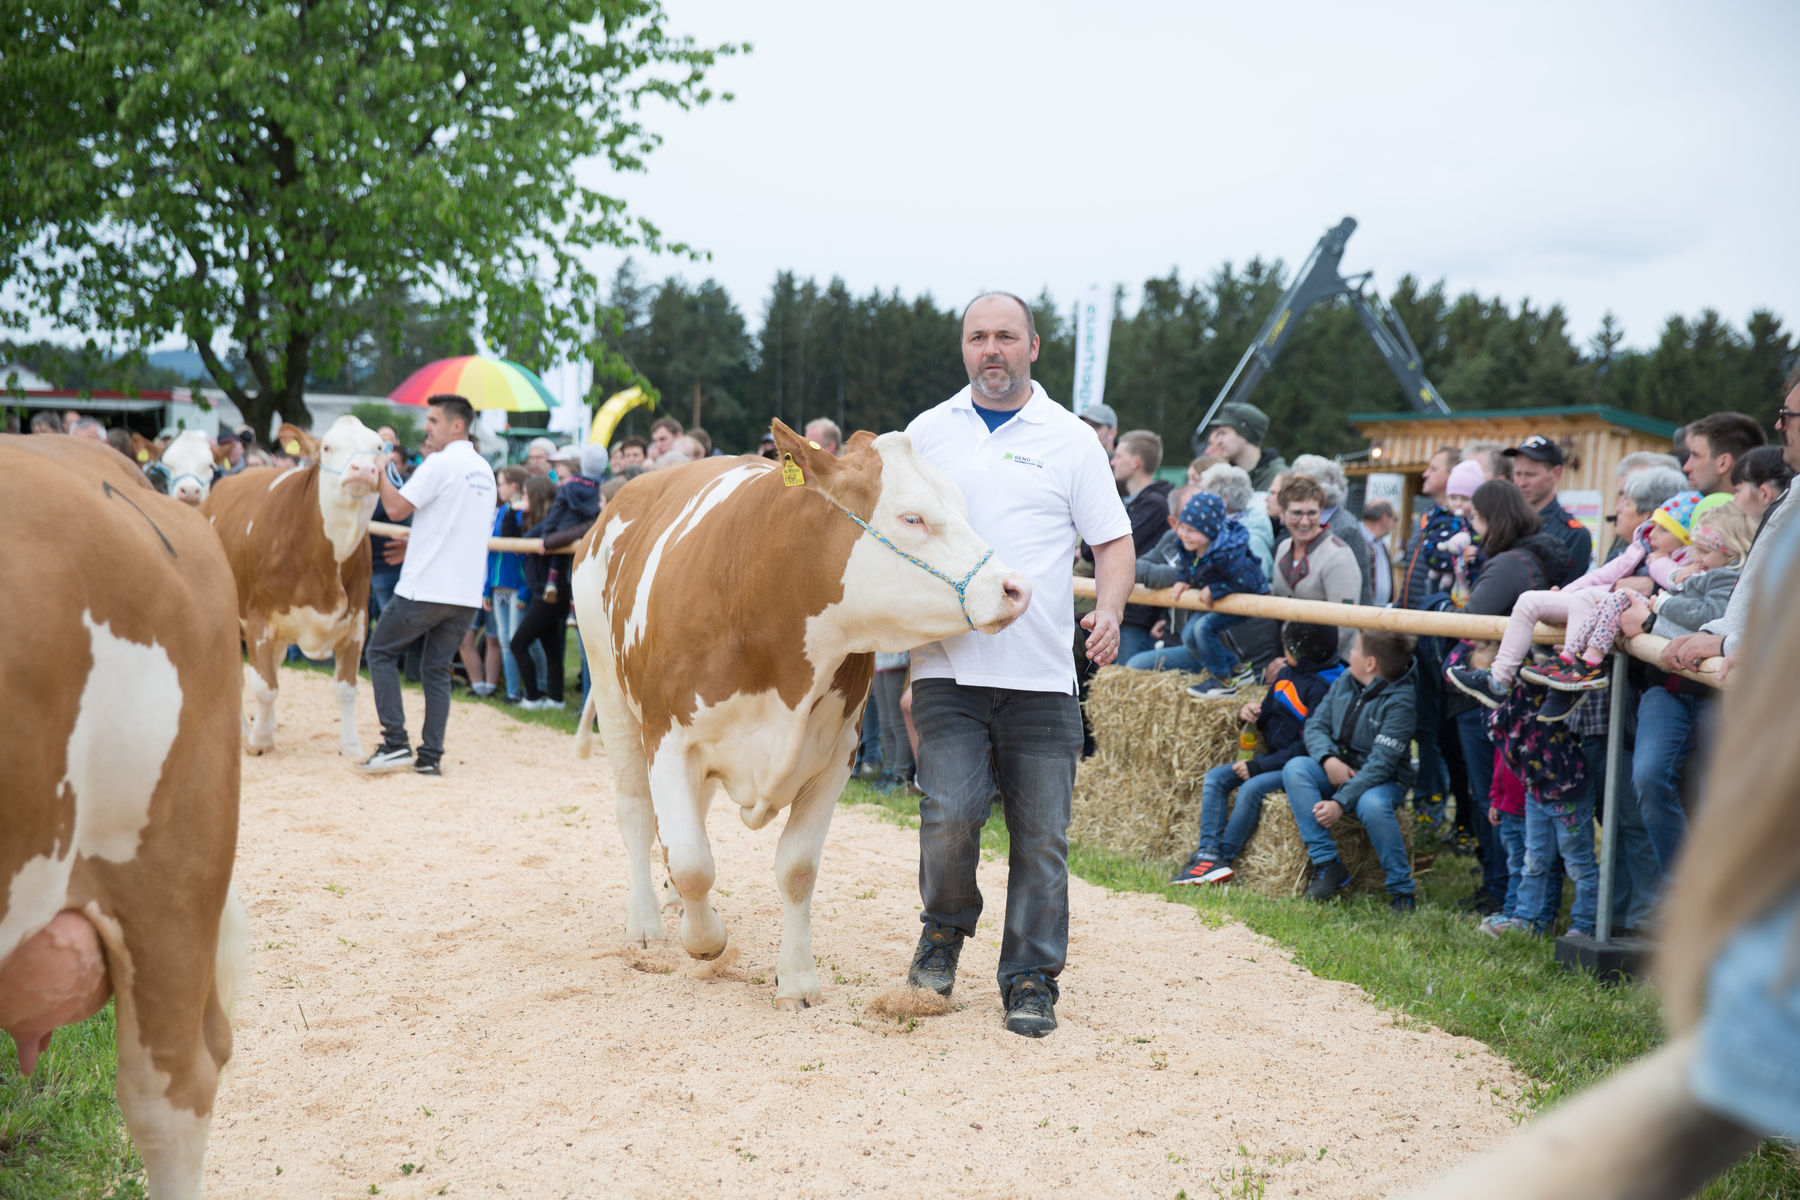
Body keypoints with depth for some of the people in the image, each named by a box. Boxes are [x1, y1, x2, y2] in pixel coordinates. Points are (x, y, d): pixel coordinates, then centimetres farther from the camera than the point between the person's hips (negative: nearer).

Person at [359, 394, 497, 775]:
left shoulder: (441, 463, -11)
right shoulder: (484, 470, 14)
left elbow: (396, 507, -11)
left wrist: (380, 469, 1)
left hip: (425, 587, -7)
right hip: (468, 593, 7)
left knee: (381, 653, 8)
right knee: (437, 669, 12)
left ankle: (395, 743, -1)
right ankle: (431, 755, 6)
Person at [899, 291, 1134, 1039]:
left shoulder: (1072, 440, 8)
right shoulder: (927, 433, 12)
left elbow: (1113, 540, 7)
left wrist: (1110, 610, -11)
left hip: (1042, 675, 0)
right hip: (948, 667, 0)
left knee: (1042, 833, 1)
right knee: (950, 813, -12)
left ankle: (1032, 981, 14)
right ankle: (944, 929, 17)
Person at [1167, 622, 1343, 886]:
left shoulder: (1321, 687, -19)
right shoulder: (1287, 674, 10)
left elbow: (1309, 744, -23)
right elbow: (1269, 714, 22)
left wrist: (1259, 765, -21)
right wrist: (1249, 713, -3)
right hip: (1275, 759, 10)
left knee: (1252, 788, -31)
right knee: (1214, 778, -4)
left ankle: (1223, 857, -17)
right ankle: (1208, 852, -16)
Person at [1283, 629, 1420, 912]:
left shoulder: (1400, 701, -17)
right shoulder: (1345, 681, 3)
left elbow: (1381, 763, -24)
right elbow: (1316, 724, 6)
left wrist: (1340, 802, -30)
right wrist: (1328, 760, -17)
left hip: (1382, 781, -6)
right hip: (1336, 769, 6)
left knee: (1372, 805, -39)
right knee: (1295, 768, -23)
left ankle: (1401, 889, -18)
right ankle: (1327, 864, -23)